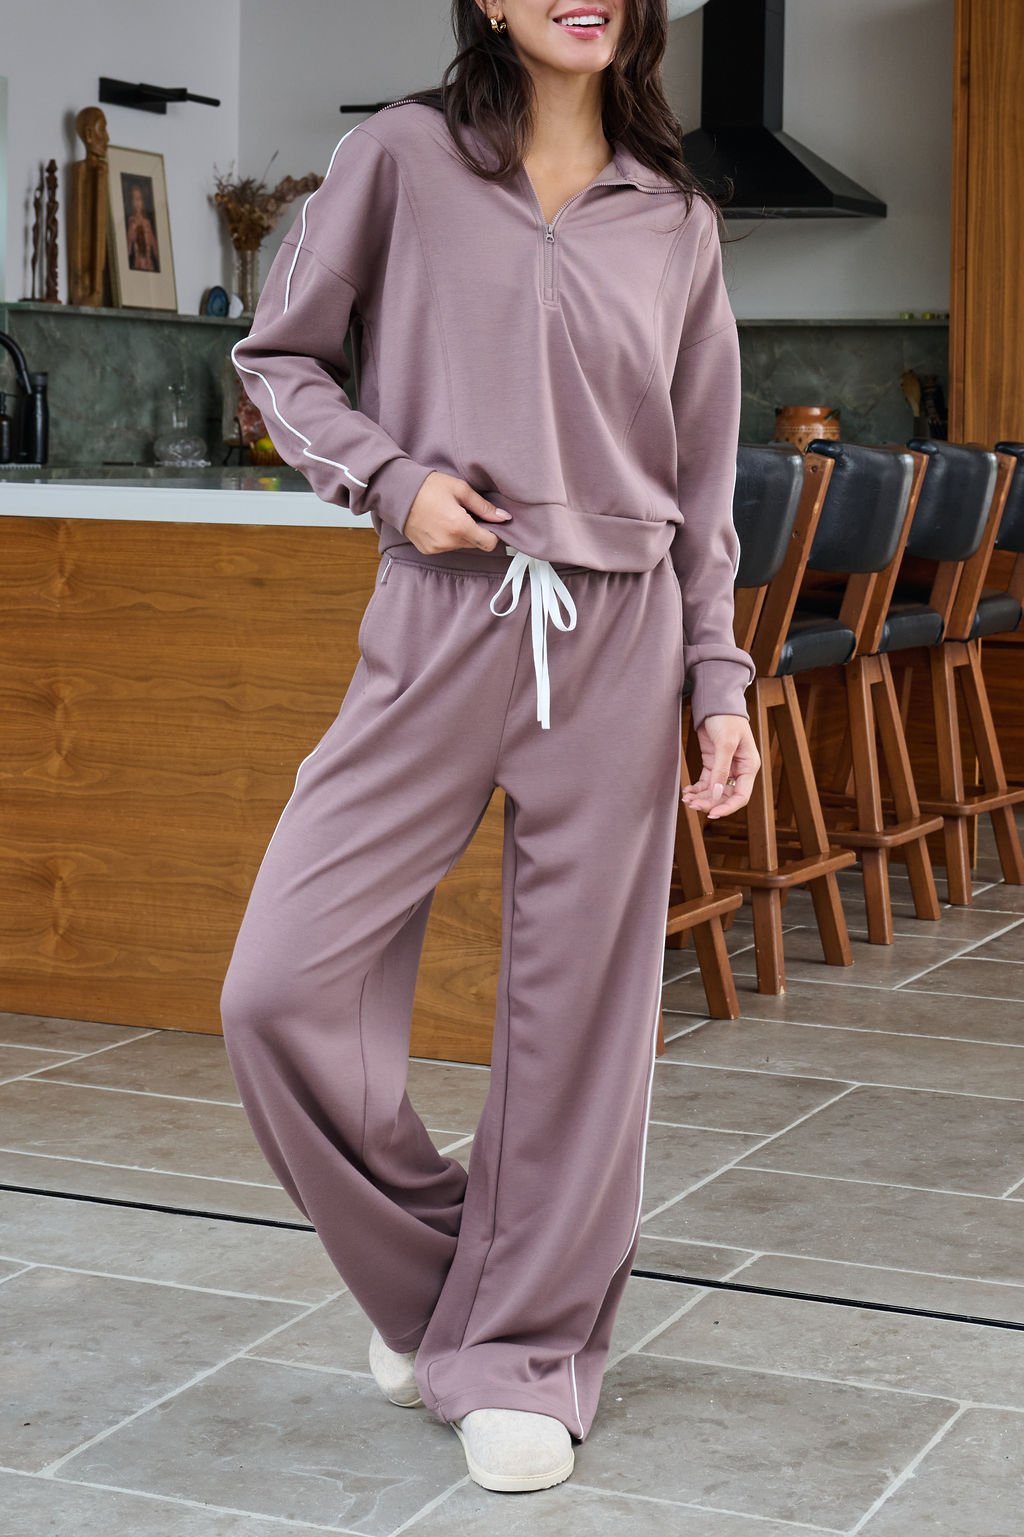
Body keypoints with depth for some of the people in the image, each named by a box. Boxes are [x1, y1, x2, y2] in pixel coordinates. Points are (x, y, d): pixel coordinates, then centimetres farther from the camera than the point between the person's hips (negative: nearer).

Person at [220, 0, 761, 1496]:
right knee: (284, 986, -7)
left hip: (617, 641, 1)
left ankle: (526, 1355, 20)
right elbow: (280, 354, 11)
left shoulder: (676, 223, 11)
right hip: (442, 624, -1)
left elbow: (704, 482, 13)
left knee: (578, 1010, 3)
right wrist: (389, 477, -6)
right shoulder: (403, 157, 4)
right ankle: (430, 1273, 18)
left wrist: (721, 681, 7)